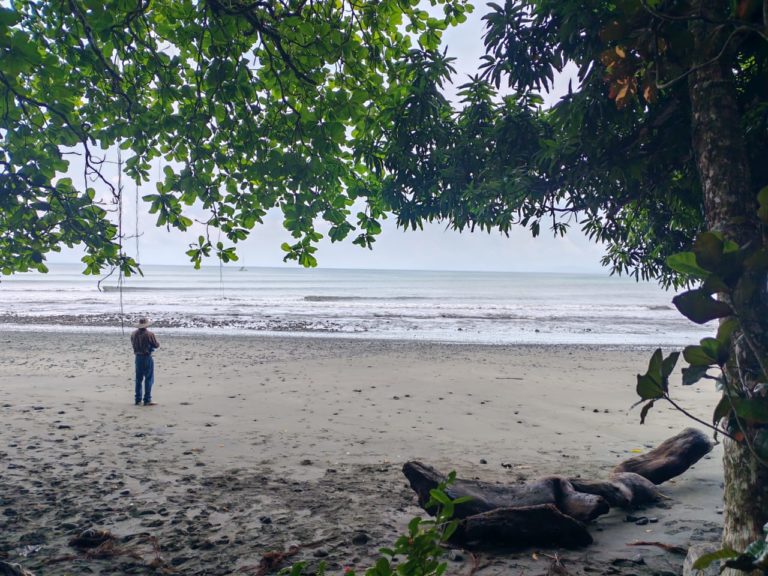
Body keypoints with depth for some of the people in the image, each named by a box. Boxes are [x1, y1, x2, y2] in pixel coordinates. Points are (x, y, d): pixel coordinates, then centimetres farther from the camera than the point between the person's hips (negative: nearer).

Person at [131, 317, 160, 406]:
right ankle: (147, 400, -1)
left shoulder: (134, 334, 1)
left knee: (138, 379, 14)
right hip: (147, 358, -6)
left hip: (138, 357, 6)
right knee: (149, 379, 0)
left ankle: (138, 400, 18)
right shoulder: (149, 334, -15)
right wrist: (157, 342, 14)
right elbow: (156, 345, -7)